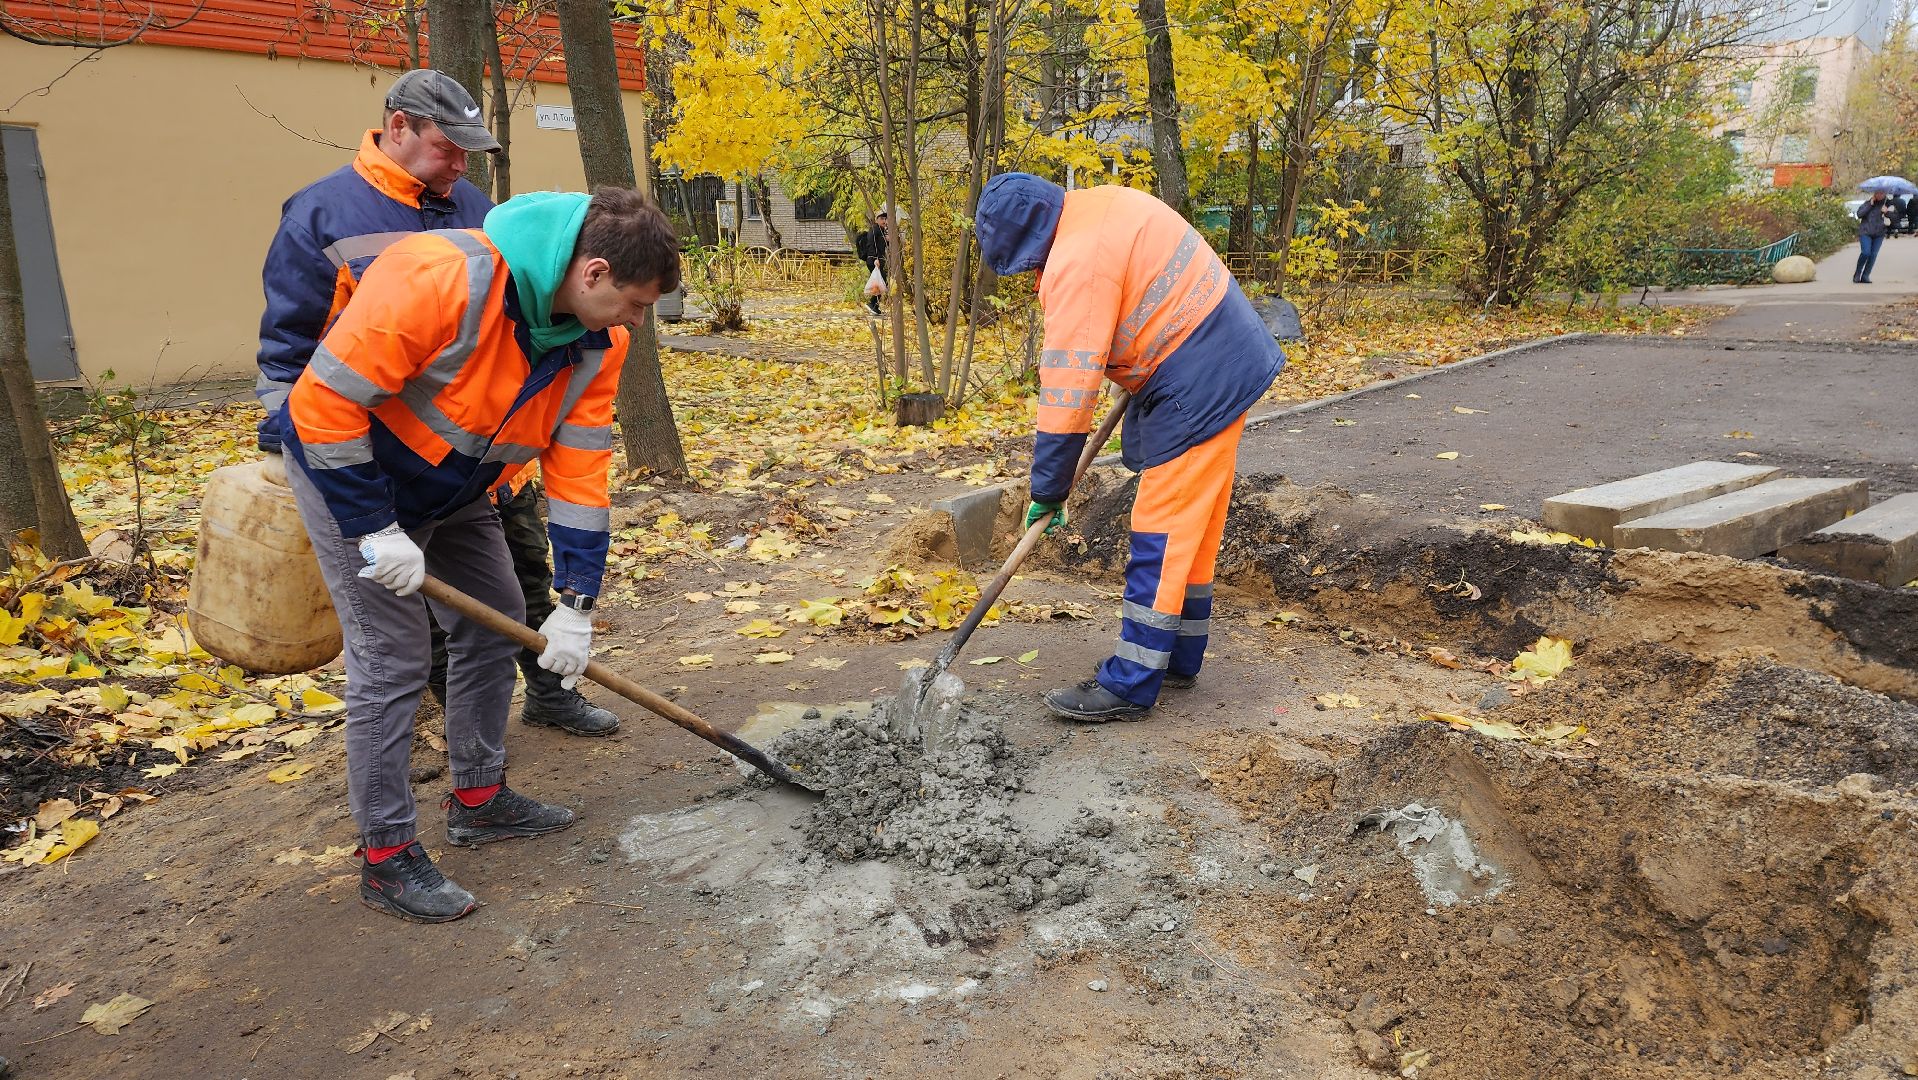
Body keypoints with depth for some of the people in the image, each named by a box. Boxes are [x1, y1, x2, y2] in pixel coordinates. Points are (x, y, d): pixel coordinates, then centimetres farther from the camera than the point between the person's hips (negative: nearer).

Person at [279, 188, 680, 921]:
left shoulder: (597, 340, -12)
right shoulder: (439, 278, -35)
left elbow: (580, 465, -9)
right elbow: (325, 402, -30)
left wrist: (575, 606, -12)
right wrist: (375, 532, -25)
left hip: (454, 489, 8)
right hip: (351, 475, -7)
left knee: (494, 627, 11)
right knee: (392, 660, -7)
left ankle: (479, 798, 29)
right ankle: (386, 856, 8)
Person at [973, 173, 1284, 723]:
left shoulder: (1077, 260, -20)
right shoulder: (1105, 203, 10)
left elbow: (1069, 387, -21)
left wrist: (1049, 489, -14)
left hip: (1196, 388, -10)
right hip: (1229, 365, 10)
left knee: (1162, 535, -6)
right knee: (1193, 527, 16)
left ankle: (1130, 686, 0)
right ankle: (1180, 657, 27)